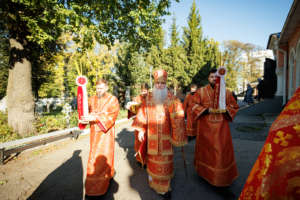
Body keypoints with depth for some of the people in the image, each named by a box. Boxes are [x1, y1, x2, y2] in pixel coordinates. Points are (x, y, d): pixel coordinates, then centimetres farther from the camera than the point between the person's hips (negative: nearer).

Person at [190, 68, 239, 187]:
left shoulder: (227, 92, 3)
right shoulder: (201, 91, -2)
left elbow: (234, 107, 10)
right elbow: (194, 105, -3)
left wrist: (225, 110, -11)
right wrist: (208, 110, -15)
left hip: (221, 127, 1)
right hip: (205, 126, -1)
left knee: (222, 151, 5)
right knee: (206, 150, 12)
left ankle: (223, 176, 26)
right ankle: (204, 172, 34)